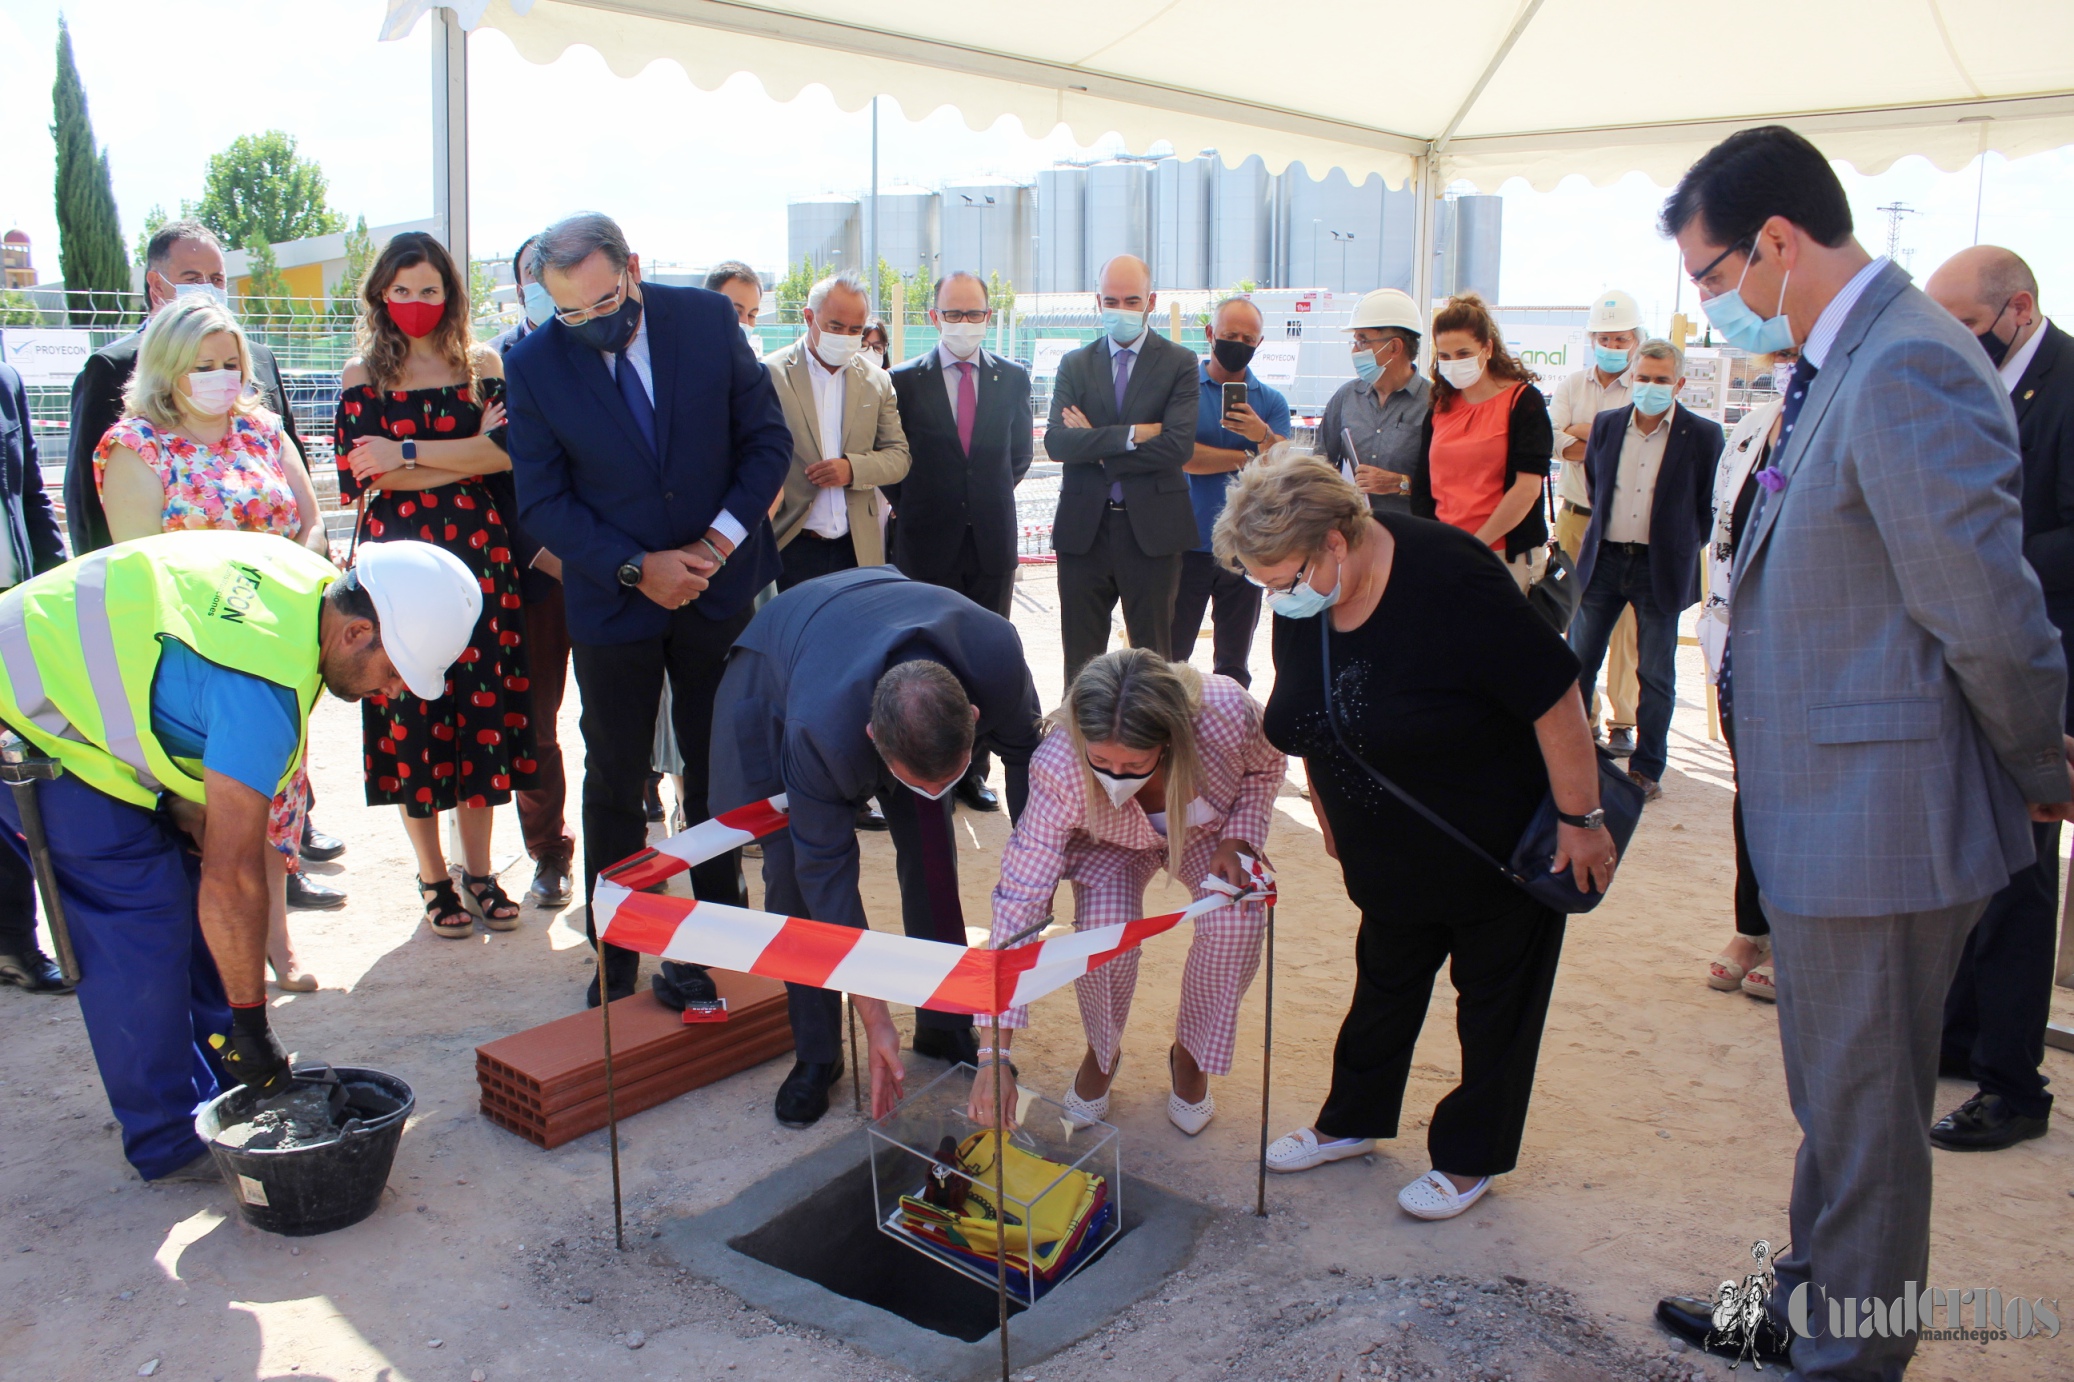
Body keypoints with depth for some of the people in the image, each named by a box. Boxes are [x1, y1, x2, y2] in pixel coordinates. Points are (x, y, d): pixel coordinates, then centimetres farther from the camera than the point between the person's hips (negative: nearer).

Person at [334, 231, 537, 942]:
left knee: (484, 704, 2)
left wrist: (411, 454, -11)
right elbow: (362, 474, -4)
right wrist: (467, 454, -6)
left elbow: (507, 453, -7)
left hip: (478, 551, 1)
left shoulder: (482, 365, 8)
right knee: (411, 714, 0)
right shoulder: (362, 376, 6)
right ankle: (433, 877, 13)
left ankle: (478, 868, 16)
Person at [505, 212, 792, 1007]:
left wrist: (721, 539, -14)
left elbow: (767, 439, -2)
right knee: (615, 784, 8)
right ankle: (615, 966, 21)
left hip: (719, 585, 1)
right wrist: (636, 568, -17)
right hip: (614, 600, -1)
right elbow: (542, 504, -6)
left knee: (719, 773, 10)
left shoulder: (708, 319, -8)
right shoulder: (534, 365, -10)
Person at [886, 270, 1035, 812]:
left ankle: (973, 770, 17)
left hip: (992, 542, 2)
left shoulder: (1013, 378, 6)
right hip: (928, 543, -2)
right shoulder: (904, 380, -1)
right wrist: (911, 506, 4)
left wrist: (994, 497, 13)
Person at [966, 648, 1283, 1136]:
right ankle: (1102, 1052, 5)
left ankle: (1190, 1054, 3)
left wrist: (1239, 839, -27)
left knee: (1236, 921, -27)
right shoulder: (1058, 768, -39)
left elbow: (1266, 768, -11)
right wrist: (995, 1053, -40)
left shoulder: (1227, 713, -38)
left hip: (1210, 832, 1)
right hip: (1111, 845, -1)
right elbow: (1020, 896, -37)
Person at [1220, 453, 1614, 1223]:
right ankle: (1353, 1120, 35)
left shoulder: (1449, 582, -32)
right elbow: (1314, 725, 7)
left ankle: (1471, 1158, 24)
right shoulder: (1301, 603, -10)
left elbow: (1556, 698, -26)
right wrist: (1333, 819, 14)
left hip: (1503, 843, -6)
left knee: (1494, 995, 9)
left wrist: (1581, 820, -19)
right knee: (1386, 982, 18)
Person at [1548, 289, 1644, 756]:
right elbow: (1553, 440, -4)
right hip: (1575, 518, 3)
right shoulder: (1572, 385, 11)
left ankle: (1622, 722, 6)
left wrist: (1582, 430, -8)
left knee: (1625, 625, -2)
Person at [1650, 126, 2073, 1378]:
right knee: (1835, 1094, 24)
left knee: (1864, 1104, 7)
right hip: (1831, 811, 10)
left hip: (1883, 821, -10)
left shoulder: (1905, 370, -22)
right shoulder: (1841, 365, 11)